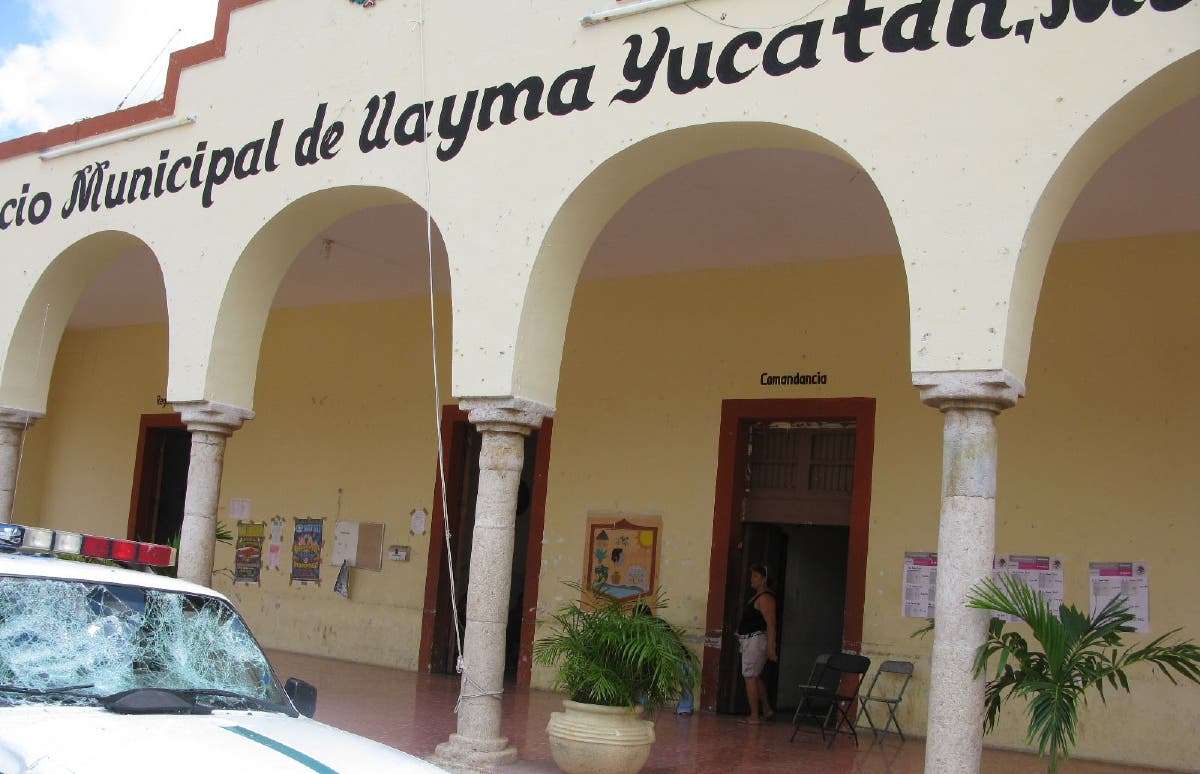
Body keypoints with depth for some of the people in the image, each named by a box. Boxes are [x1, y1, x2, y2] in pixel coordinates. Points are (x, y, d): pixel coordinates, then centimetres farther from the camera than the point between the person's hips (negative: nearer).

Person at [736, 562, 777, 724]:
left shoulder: (765, 597, -15)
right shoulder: (757, 596, 16)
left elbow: (771, 624, -21)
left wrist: (771, 648, -26)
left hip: (756, 640, -11)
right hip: (750, 640, 11)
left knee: (750, 676, -7)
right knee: (755, 677, 18)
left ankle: (754, 717, -3)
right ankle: (767, 710, 27)